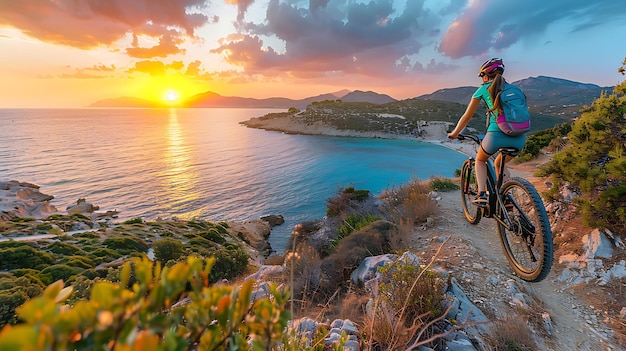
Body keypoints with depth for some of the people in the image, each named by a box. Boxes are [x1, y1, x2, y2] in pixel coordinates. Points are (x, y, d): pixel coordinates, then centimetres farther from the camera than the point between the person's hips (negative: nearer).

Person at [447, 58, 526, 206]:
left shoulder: (483, 89, 10)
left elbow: (467, 117, 14)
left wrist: (454, 133, 28)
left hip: (497, 134, -4)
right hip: (520, 138, 5)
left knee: (480, 160, 24)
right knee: (499, 164, 31)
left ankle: (481, 195, 7)